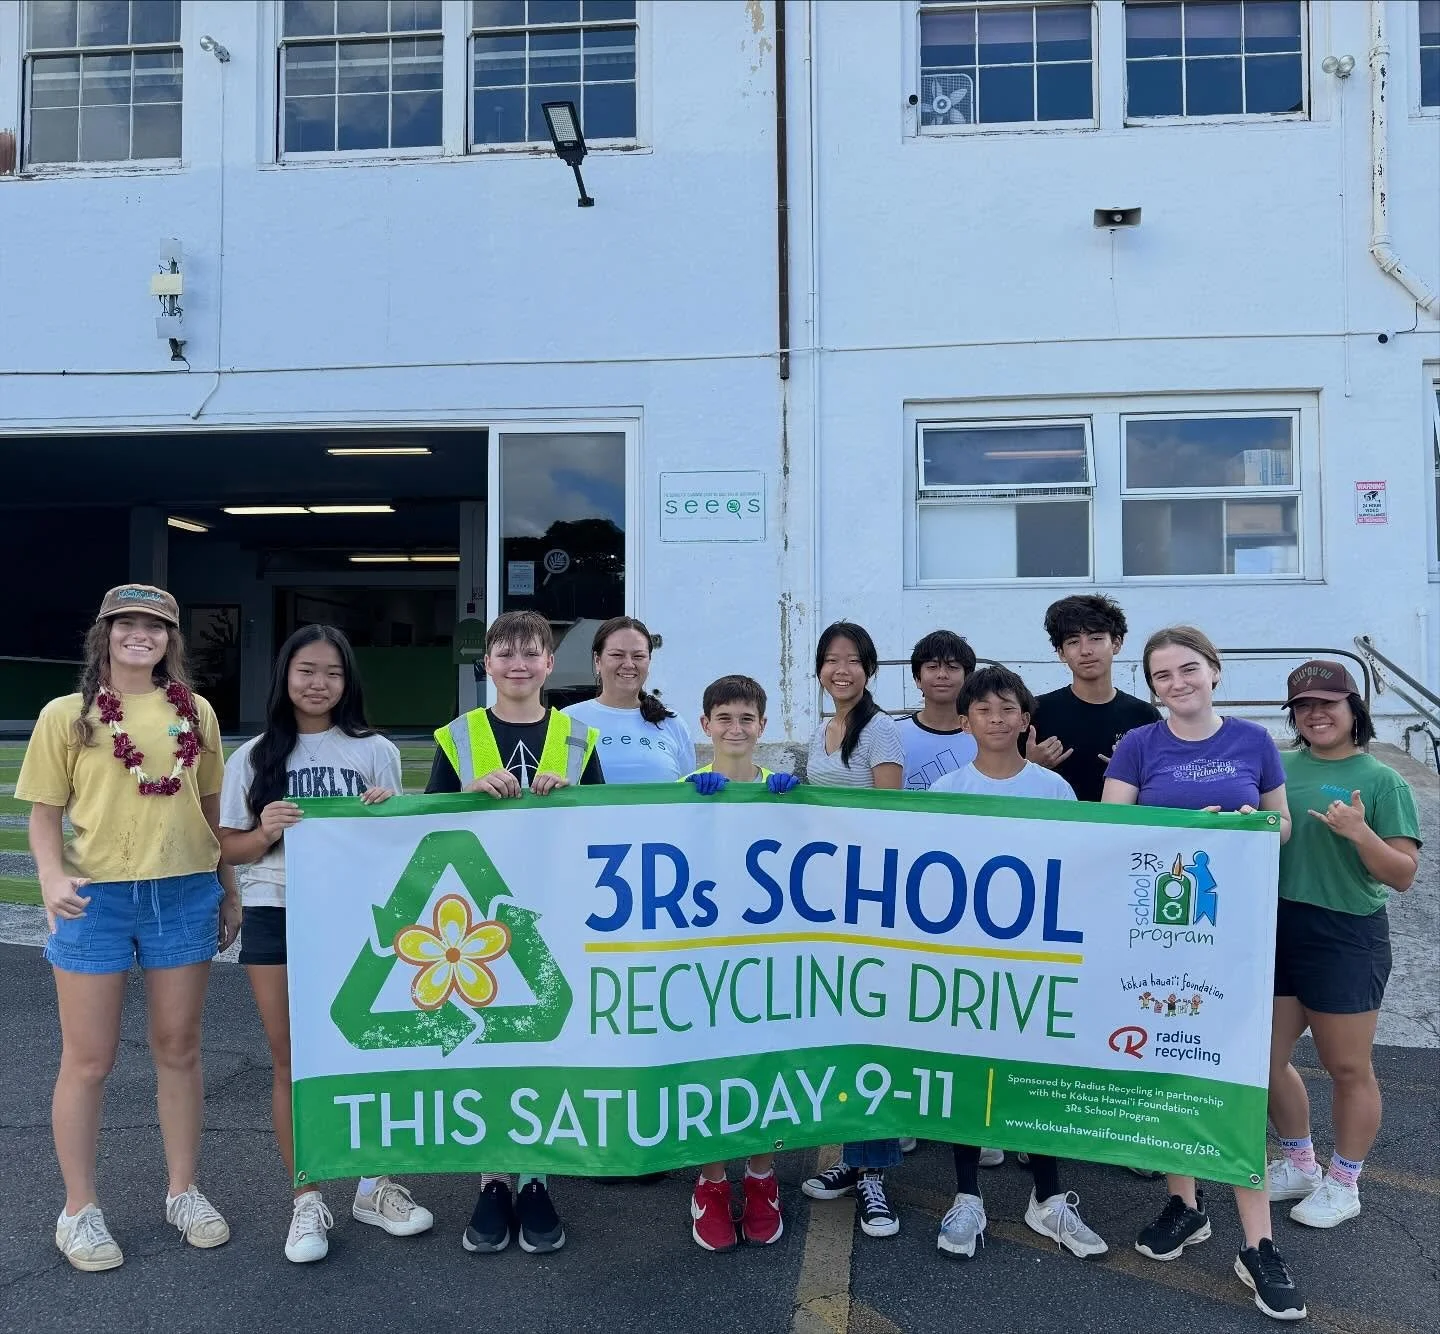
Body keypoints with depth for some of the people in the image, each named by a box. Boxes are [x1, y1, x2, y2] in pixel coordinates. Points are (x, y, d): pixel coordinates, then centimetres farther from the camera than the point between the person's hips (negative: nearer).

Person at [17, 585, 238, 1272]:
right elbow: (45, 812, 1)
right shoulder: (67, 714, 0)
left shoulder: (196, 712, 5)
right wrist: (53, 878, -17)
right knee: (88, 1060, 7)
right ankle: (79, 1210, 25)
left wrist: (229, 890, 11)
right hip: (96, 898, -2)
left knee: (179, 1048, 12)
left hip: (185, 894, 2)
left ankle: (183, 1191, 28)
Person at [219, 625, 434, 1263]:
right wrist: (265, 832, -15)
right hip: (276, 915, 0)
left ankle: (374, 1186, 23)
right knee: (291, 1061, 6)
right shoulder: (253, 757, 4)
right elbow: (230, 848, 6)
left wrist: (389, 813, -13)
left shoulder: (375, 751, 4)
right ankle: (307, 1202, 20)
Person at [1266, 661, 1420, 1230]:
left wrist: (1360, 832, -25)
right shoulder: (1279, 767, 4)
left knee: (1347, 1067, 9)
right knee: (1267, 1056, 12)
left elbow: (1403, 874, -10)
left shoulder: (1381, 781, -7)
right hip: (1274, 929, 5)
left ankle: (1343, 1183, 29)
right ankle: (1299, 1164, 34)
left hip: (1344, 937, -4)